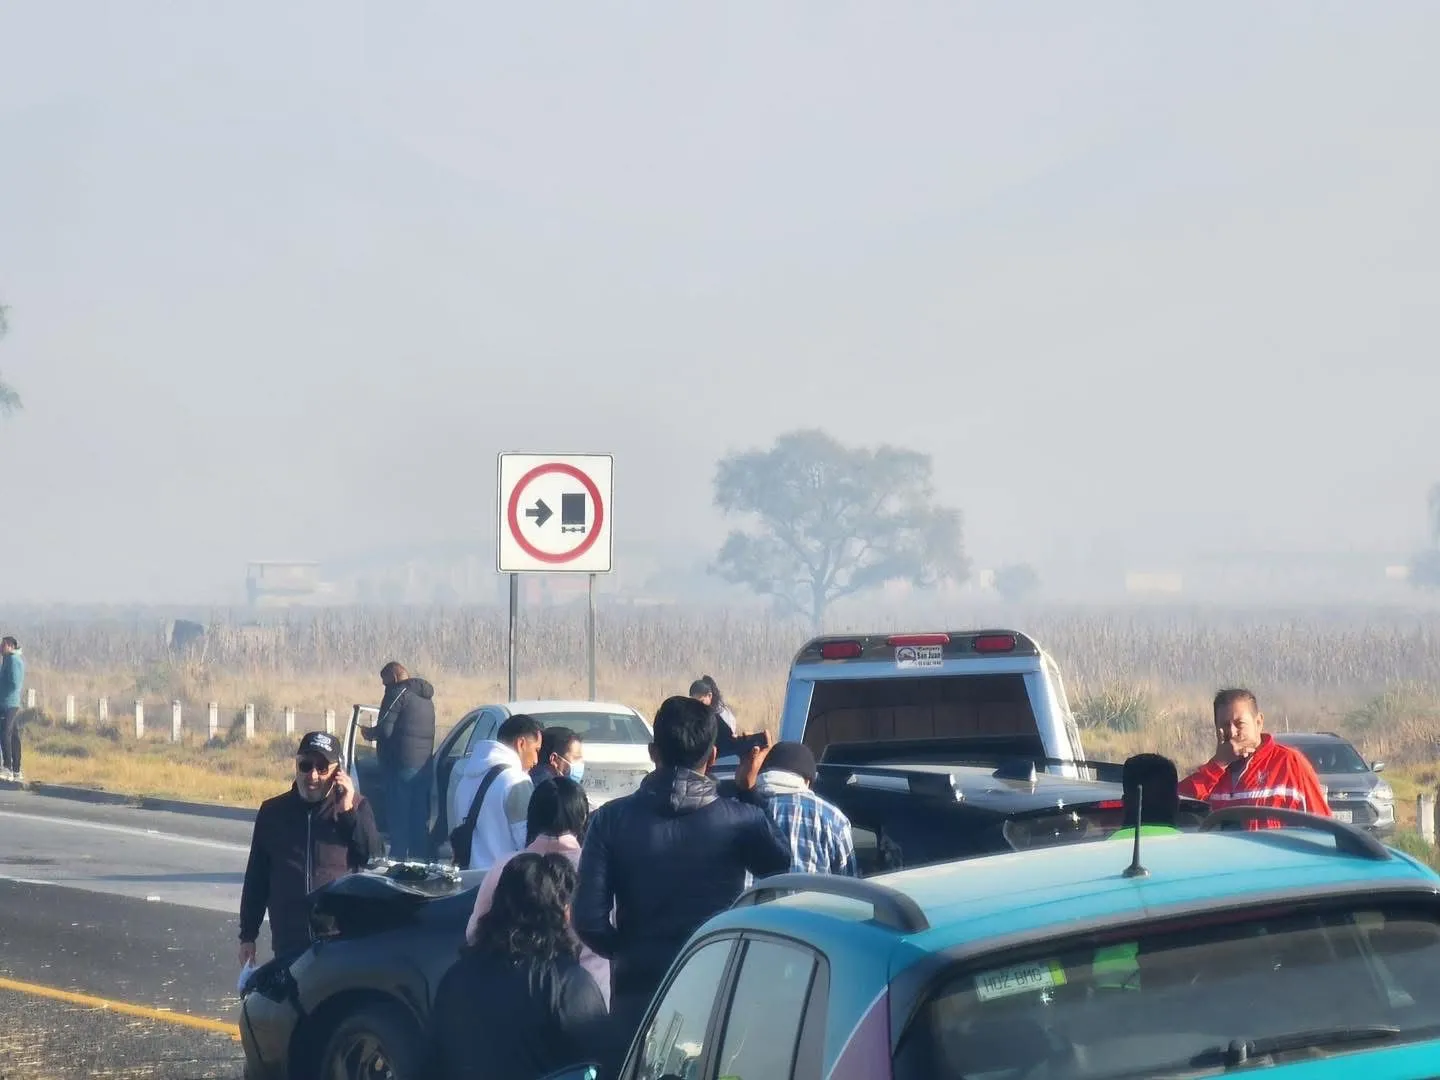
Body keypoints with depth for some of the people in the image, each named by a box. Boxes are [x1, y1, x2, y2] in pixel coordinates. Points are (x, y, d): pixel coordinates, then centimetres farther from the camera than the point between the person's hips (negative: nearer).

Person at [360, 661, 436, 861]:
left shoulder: (397, 694, -8)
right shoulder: (426, 698, 19)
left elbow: (385, 730, -16)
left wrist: (368, 733, 5)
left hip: (401, 764, -8)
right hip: (423, 765, 8)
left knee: (399, 816, -6)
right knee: (419, 818, 11)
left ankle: (398, 858, -9)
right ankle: (419, 858, 14)